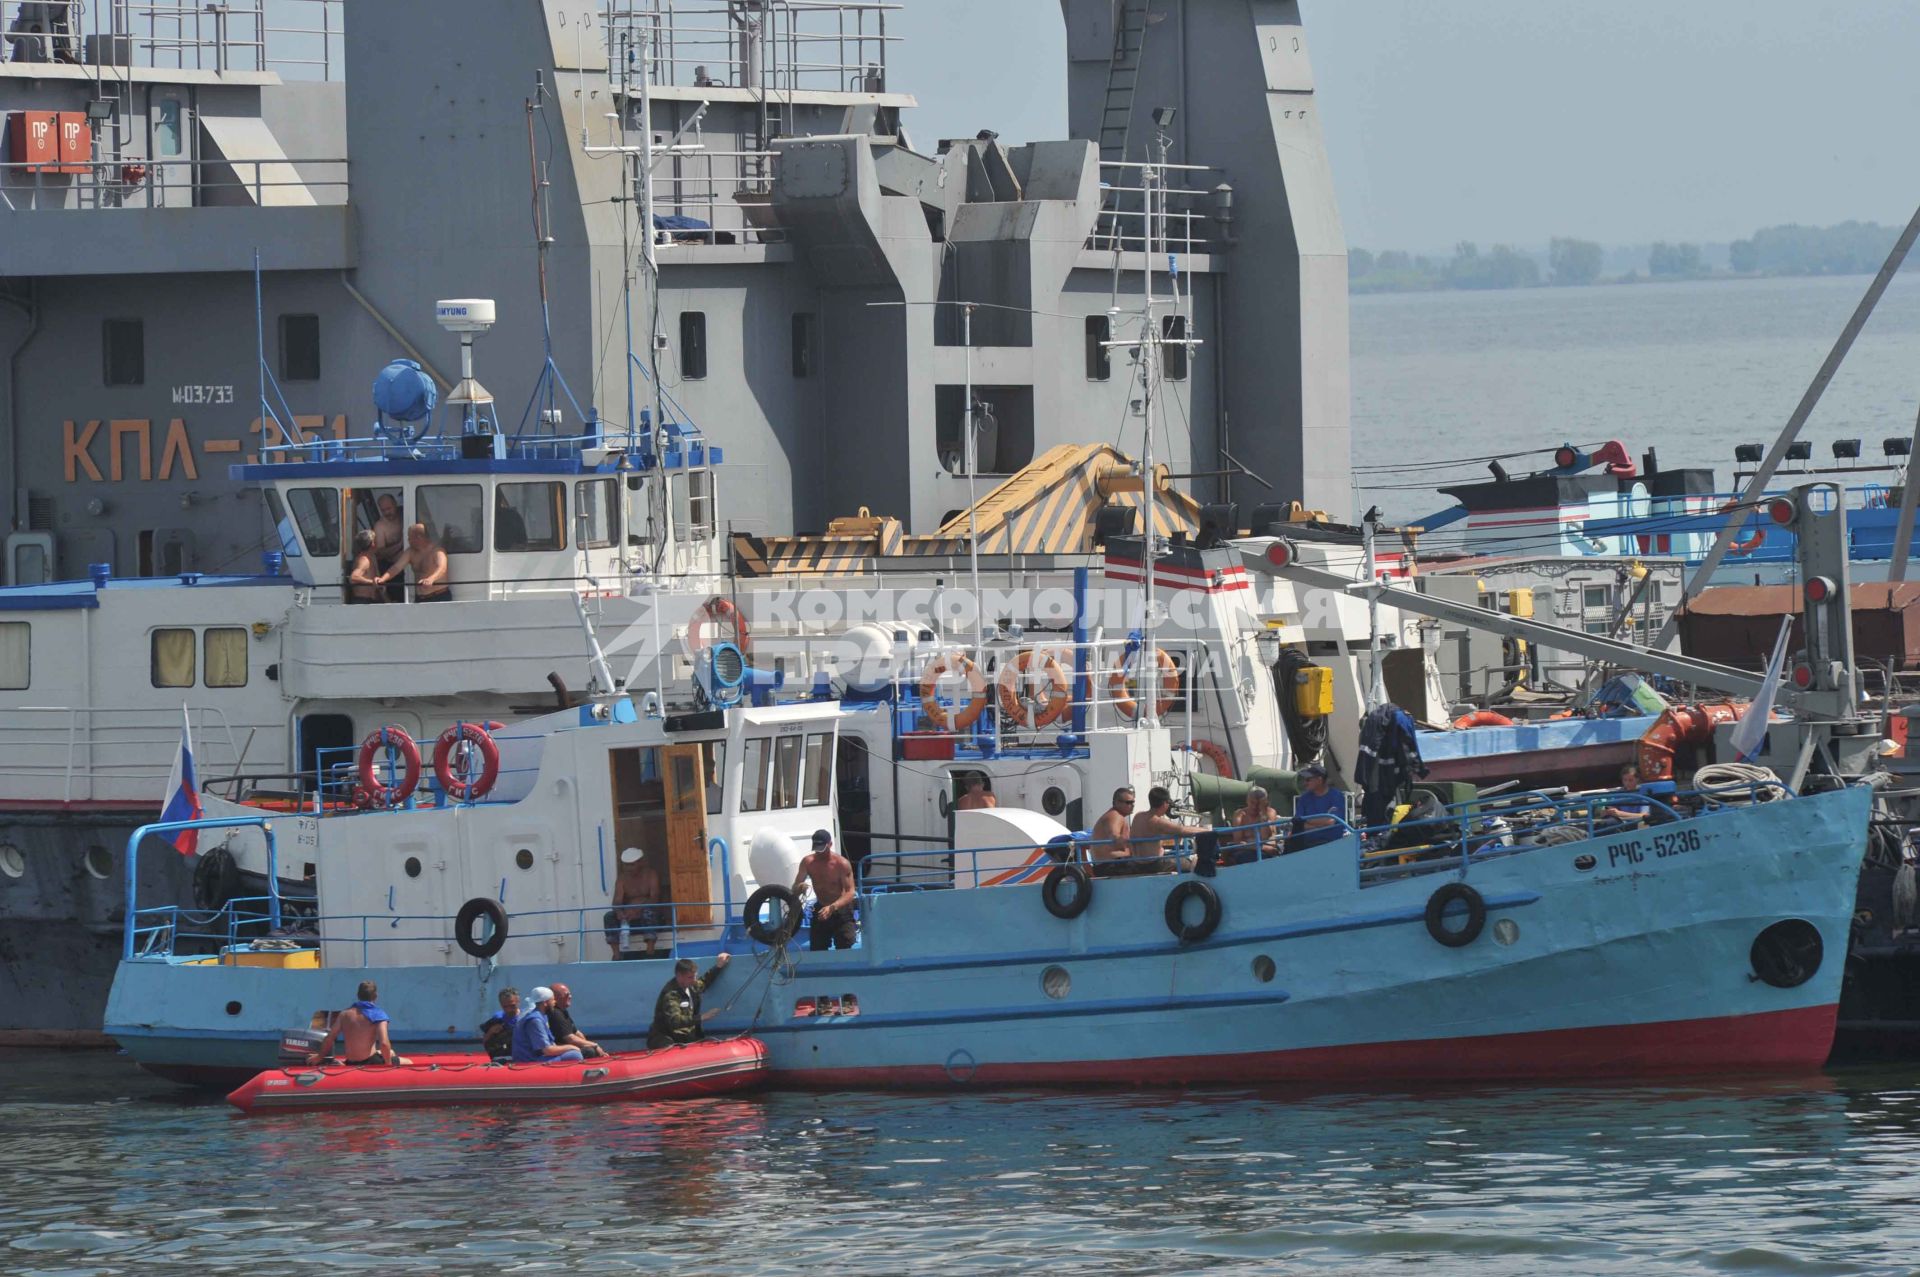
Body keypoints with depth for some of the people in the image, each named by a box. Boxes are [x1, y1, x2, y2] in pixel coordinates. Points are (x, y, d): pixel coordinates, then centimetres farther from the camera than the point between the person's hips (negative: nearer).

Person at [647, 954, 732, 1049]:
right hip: (668, 1041, -8)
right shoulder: (670, 994, -21)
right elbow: (675, 1021, -34)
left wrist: (718, 966, 21)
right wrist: (701, 1018, -38)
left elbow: (704, 983, 32)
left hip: (686, 1037, 8)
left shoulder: (690, 986, 6)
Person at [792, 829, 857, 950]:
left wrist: (832, 908, -35)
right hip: (821, 910, 4)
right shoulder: (808, 862, -3)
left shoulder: (841, 863, -15)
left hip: (841, 910, -4)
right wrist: (799, 887, -27)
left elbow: (850, 892, -19)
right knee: (816, 953, 1)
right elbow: (794, 890, 0)